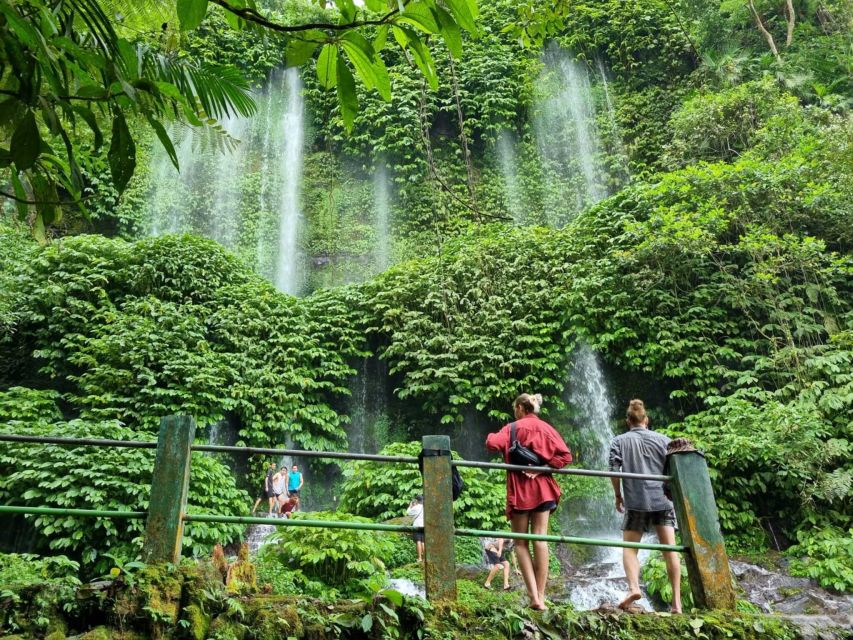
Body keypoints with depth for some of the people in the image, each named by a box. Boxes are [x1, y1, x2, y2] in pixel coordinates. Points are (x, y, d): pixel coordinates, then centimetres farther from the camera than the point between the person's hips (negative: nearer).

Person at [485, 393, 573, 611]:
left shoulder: (513, 428, -3)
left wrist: (492, 436, 3)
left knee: (521, 542, 4)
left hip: (519, 492, -3)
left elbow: (493, 444, -18)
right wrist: (543, 467, -5)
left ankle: (534, 596, -6)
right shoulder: (547, 428, 7)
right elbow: (565, 455, -3)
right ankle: (541, 596, 1)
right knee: (540, 539, 3)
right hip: (542, 490, 3)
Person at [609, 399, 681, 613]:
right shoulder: (663, 440, 10)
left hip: (636, 502, -2)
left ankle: (633, 588, -18)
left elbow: (614, 470, -3)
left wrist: (618, 496, 8)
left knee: (629, 548, 4)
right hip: (663, 500, 2)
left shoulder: (619, 441, 6)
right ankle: (676, 601, 2)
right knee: (670, 549, 3)